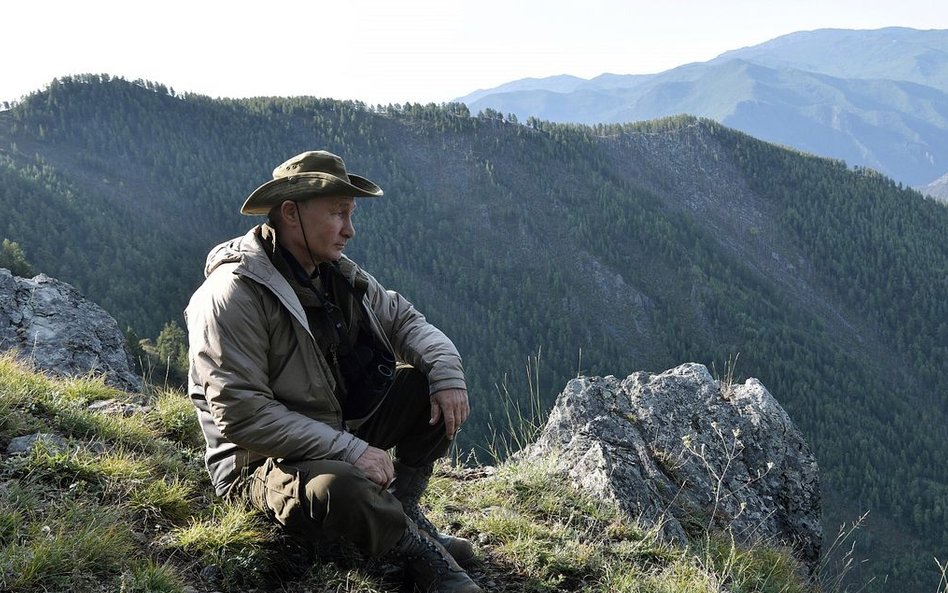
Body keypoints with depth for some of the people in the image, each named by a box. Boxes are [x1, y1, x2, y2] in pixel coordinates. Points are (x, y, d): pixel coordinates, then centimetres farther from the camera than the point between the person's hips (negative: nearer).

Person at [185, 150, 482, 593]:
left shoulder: (339, 275, 3)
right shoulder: (233, 294, -22)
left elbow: (403, 319, 12)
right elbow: (240, 415, -27)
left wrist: (446, 371, -11)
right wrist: (349, 450, -29)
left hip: (344, 431, 9)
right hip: (263, 460, -8)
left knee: (427, 380, 1)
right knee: (339, 487, -39)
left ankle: (400, 507, -2)